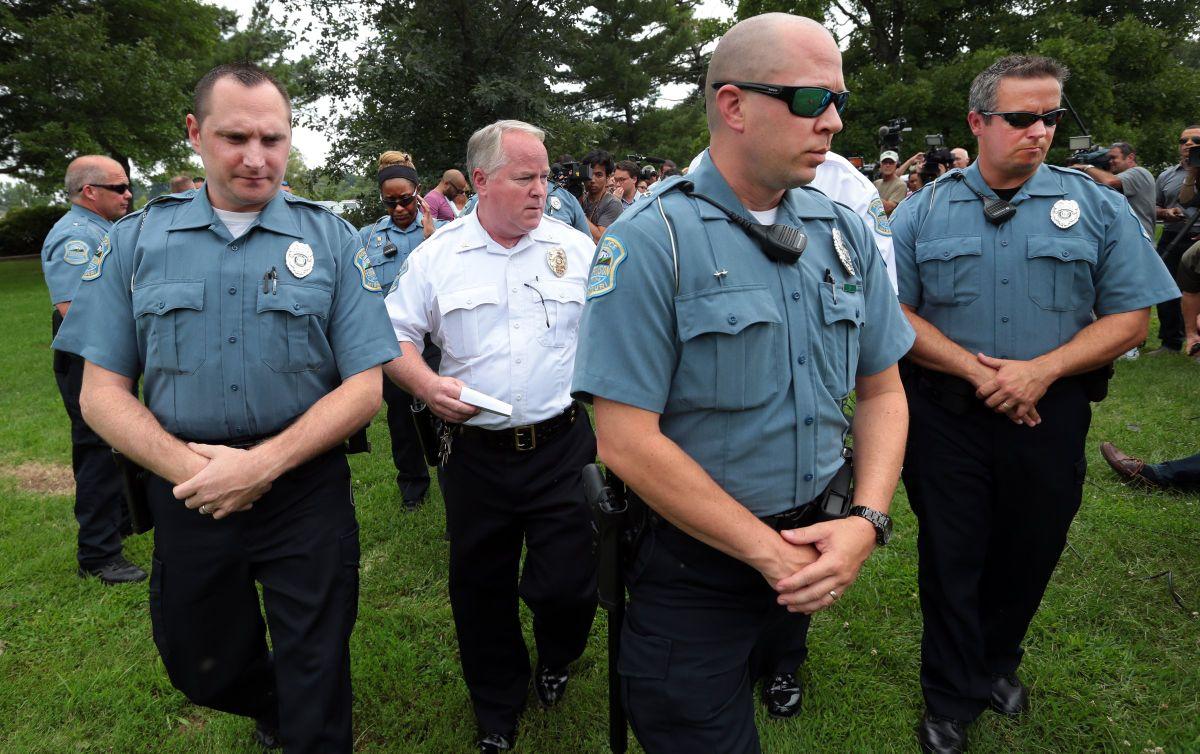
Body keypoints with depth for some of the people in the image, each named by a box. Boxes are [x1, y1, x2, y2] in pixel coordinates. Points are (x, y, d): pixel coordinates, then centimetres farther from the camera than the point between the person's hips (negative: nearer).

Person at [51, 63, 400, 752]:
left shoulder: (332, 241, -5)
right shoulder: (136, 241, 1)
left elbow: (364, 387, -8)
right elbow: (102, 391, 1)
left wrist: (261, 465, -19)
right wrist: (185, 466, -16)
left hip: (306, 489, -2)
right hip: (185, 493, 3)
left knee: (316, 686, 10)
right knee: (202, 667, 23)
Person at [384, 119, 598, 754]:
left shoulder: (576, 248, 1)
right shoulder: (436, 256, 0)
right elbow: (393, 337, 4)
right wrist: (426, 384, -15)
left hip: (562, 446, 0)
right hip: (474, 454, 1)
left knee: (566, 587, 0)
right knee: (480, 589, 14)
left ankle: (556, 660, 38)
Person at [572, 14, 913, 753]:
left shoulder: (845, 233, 1)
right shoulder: (650, 241, -18)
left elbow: (881, 389, 6)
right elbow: (628, 441, -21)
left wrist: (867, 521, -11)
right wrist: (772, 554, -16)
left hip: (816, 548, 6)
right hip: (694, 562, -5)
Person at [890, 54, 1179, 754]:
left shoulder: (1098, 207, 0)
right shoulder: (924, 211, -1)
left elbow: (1130, 317, -3)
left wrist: (1039, 370, -17)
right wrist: (973, 368, -17)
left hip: (1050, 415, 1)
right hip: (947, 414, -1)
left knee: (1029, 554, 16)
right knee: (951, 559, 9)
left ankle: (998, 664, 44)